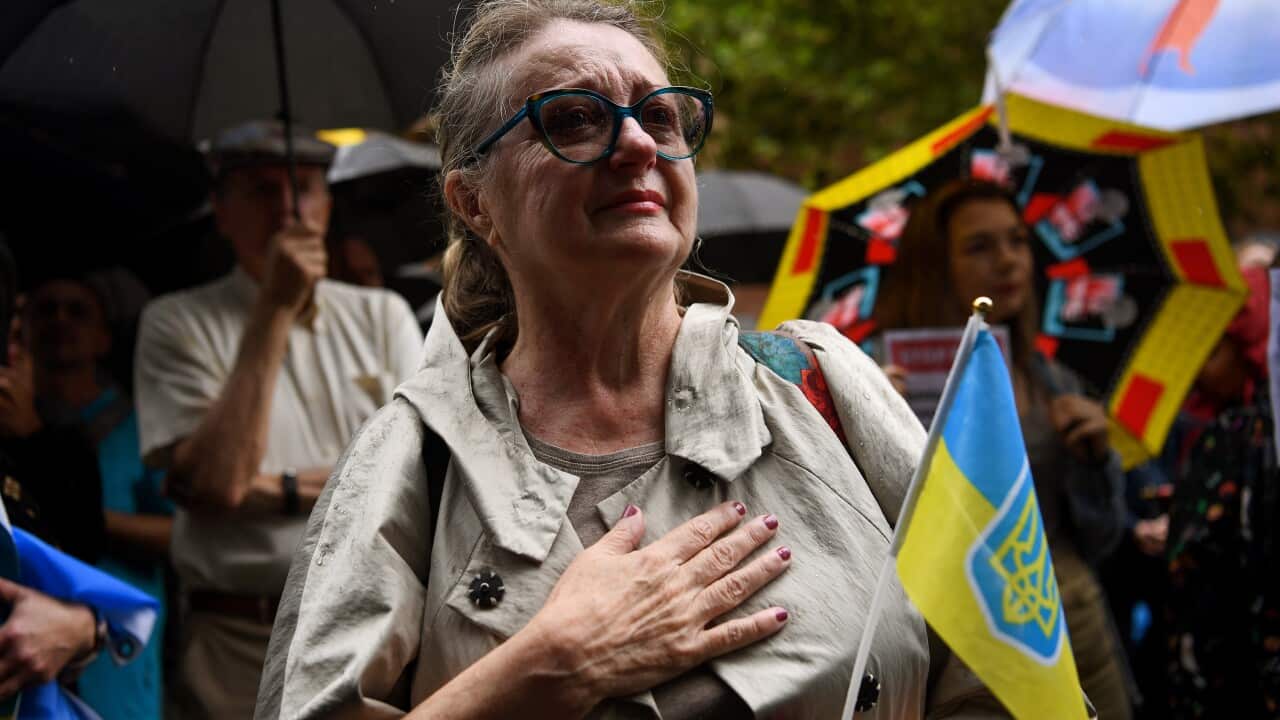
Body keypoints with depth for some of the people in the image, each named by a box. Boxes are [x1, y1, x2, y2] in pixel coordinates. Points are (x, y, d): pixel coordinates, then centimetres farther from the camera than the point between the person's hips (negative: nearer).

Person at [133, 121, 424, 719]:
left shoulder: (382, 315, 10)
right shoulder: (178, 323, 1)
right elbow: (214, 481, -13)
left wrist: (276, 490, -8)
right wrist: (274, 311, -12)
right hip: (241, 651, -2)